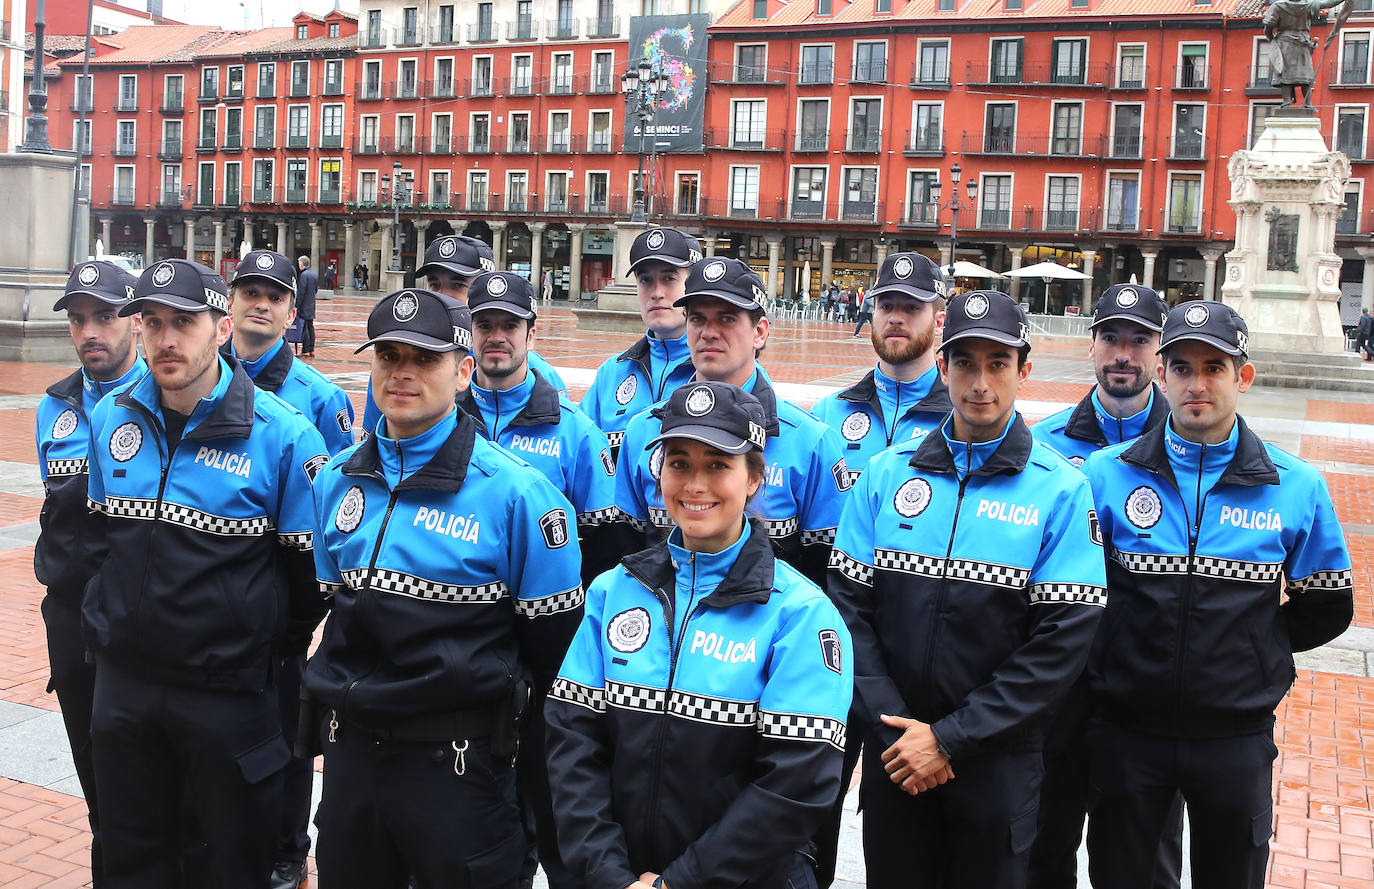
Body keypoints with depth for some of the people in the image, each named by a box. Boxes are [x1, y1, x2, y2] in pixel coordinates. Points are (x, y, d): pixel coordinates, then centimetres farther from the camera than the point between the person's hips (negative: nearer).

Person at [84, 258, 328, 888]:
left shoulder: (281, 433, -15)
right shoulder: (111, 417, 2)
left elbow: (310, 563, -9)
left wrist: (274, 647, -1)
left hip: (228, 692, -5)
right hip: (122, 683, 5)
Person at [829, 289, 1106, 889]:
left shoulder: (1060, 489, -7)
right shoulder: (888, 472, 0)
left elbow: (1063, 640, -12)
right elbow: (849, 602, -1)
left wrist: (950, 738, -14)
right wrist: (892, 723, -11)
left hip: (998, 758, -2)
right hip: (893, 750, 2)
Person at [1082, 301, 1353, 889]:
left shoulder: (1297, 488, -4)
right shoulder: (1104, 474, -6)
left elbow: (1325, 610, 6)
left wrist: (1250, 645, 2)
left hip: (1237, 736, 1)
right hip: (1125, 730, 0)